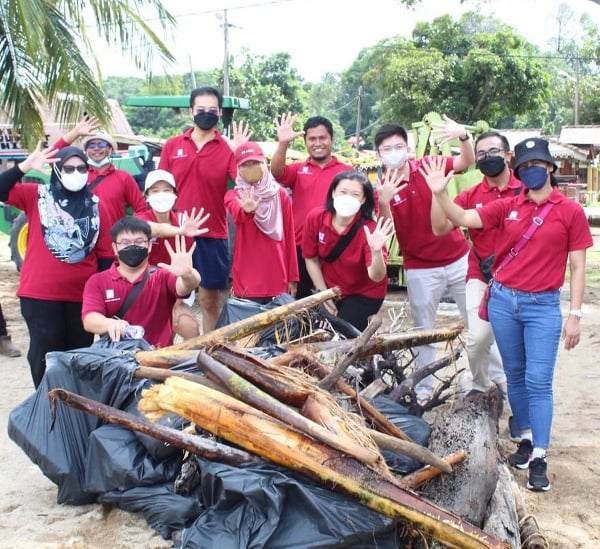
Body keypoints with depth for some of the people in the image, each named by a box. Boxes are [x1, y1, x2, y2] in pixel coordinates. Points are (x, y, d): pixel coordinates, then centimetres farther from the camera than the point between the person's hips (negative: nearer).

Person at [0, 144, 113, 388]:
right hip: (40, 294, -2)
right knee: (45, 354, 5)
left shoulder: (95, 205, 4)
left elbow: (104, 254, 6)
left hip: (83, 295, 2)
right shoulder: (36, 195, 1)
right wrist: (24, 167, -26)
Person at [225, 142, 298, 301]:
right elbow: (237, 213, -24)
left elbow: (289, 238, 7)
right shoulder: (233, 195, 1)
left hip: (277, 278, 2)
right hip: (246, 280, -2)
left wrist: (292, 277, 5)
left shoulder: (281, 195, 6)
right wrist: (247, 211, -48)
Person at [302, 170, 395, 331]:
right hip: (329, 288, 3)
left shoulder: (369, 229, -28)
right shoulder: (315, 218, -20)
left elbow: (377, 277, -37)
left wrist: (376, 251, -55)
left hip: (365, 293, -3)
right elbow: (311, 259, -4)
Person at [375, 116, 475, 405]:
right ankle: (424, 388, 24)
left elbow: (467, 162, -17)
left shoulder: (427, 166, -4)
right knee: (423, 332, 11)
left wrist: (464, 137, -37)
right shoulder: (382, 189, -6)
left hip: (458, 258, 1)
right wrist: (384, 202, -36)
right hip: (421, 269, -1)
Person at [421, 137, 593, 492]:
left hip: (543, 306, -3)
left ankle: (539, 458, 1)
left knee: (538, 381, -6)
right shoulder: (508, 207, 4)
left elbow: (577, 267, -1)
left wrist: (575, 315, -5)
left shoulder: (571, 211, -3)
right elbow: (463, 219, -1)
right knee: (515, 375, 12)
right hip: (503, 300, 3)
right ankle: (527, 439, 28)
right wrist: (440, 193, -18)